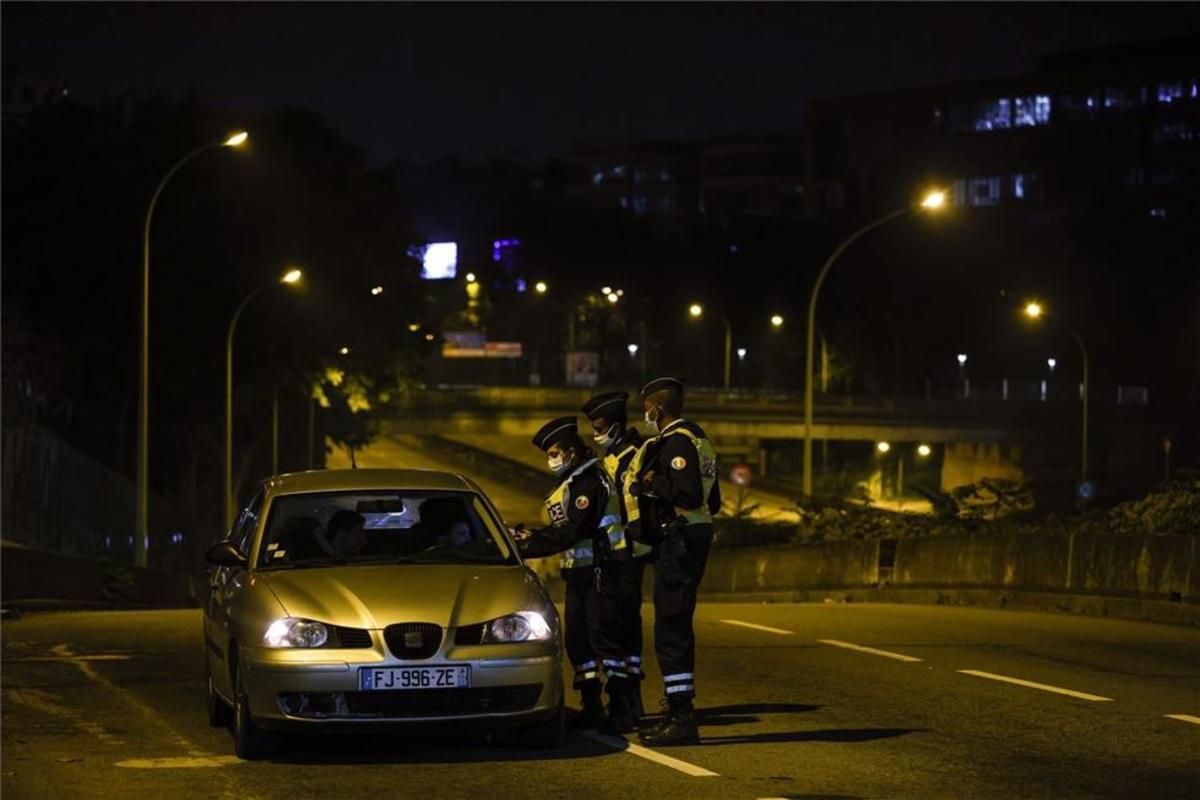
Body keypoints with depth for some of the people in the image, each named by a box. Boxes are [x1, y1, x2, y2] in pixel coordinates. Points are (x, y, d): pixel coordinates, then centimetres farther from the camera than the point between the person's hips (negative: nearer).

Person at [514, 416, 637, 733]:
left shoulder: (588, 481, -15)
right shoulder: (573, 482, 17)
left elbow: (573, 531, -21)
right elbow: (563, 528, 18)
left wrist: (530, 545, -18)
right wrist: (532, 537, 3)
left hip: (600, 570, -10)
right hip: (578, 572, 10)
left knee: (604, 638, -12)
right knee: (577, 639, 11)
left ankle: (621, 710, -12)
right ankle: (591, 707, 18)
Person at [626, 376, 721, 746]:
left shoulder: (676, 442, -15)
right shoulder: (698, 439, 17)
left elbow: (690, 496, -26)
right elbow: (713, 502, 20)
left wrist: (653, 483, -14)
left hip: (678, 544, -11)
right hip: (695, 536, 11)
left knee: (670, 631, -9)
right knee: (677, 629, 17)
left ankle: (682, 719, -9)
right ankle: (679, 712, 23)